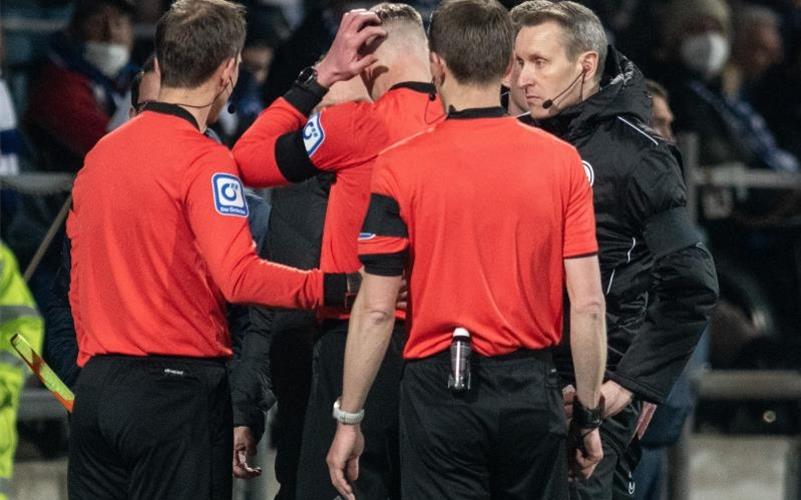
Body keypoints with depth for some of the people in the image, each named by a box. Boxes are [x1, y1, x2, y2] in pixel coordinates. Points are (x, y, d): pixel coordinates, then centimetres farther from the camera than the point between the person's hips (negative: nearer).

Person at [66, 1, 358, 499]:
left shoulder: (101, 153, 11)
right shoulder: (204, 160, -11)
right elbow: (239, 276, -22)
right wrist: (340, 287, -18)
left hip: (96, 382, 7)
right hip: (179, 390, -7)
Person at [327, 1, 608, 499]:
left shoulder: (400, 167, -7)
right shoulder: (563, 162, -1)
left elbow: (376, 309, -7)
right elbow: (588, 304, -2)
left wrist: (349, 420, 1)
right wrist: (590, 416, 7)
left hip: (441, 390, -2)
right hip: (532, 390, 2)